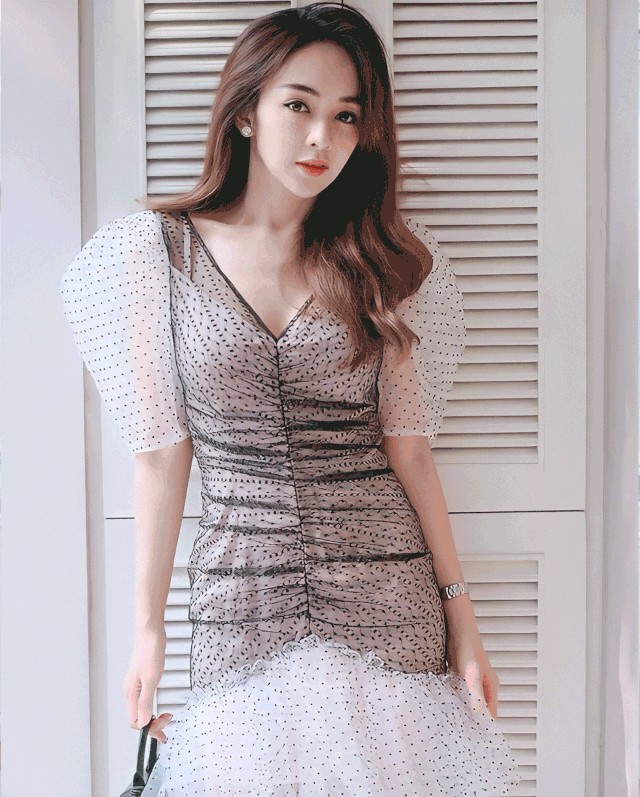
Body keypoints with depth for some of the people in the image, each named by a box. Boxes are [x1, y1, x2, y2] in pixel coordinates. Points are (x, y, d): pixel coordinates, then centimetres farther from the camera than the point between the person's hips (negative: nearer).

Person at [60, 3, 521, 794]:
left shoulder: (383, 258, 2)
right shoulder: (160, 250, -1)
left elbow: (406, 447, 3)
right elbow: (162, 452, 1)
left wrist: (460, 612, 1)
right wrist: (147, 625, 2)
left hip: (389, 602, 1)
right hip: (240, 595, -1)